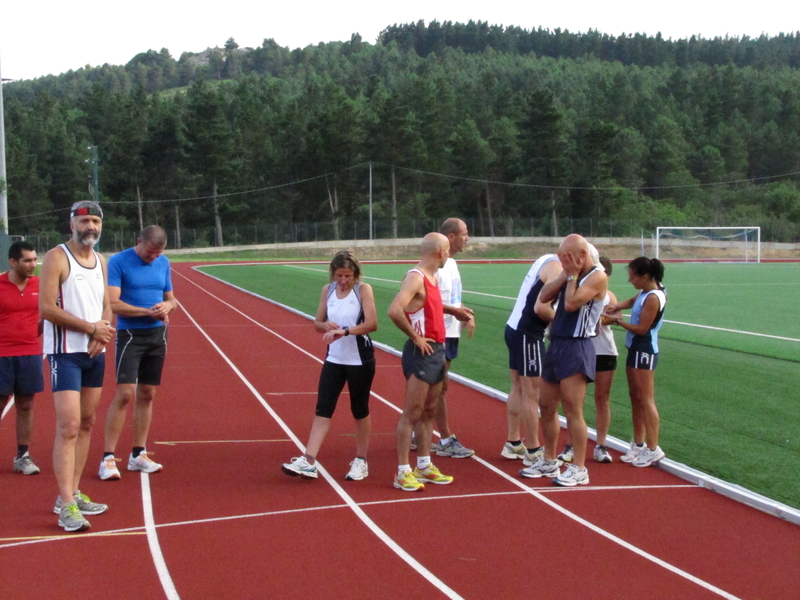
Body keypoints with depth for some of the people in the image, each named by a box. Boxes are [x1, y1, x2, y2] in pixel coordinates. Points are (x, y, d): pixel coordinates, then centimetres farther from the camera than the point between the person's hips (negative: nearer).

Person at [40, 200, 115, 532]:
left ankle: (72, 494, 20)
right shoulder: (57, 258, -9)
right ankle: (67, 505, -12)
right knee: (68, 426, -12)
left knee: (86, 424, 11)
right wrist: (92, 328, -15)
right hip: (65, 352, -7)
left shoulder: (101, 261, 13)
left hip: (95, 352, 8)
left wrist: (101, 335, -6)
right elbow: (47, 308, -17)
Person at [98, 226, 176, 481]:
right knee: (125, 394, -12)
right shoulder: (118, 262, -9)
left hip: (158, 335, 6)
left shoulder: (163, 263, 9)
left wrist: (167, 305, -9)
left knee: (147, 395, 9)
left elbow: (171, 298, 15)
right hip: (130, 335, -5)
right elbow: (113, 303, -16)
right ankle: (108, 457, -5)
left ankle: (138, 454, 18)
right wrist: (148, 311, -22)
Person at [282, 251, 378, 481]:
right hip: (334, 359, 4)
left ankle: (361, 461, 20)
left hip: (360, 360, -4)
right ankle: (308, 461, -4)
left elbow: (372, 323, -20)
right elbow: (317, 322, 9)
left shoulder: (363, 289, -10)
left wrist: (344, 330, -31)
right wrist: (326, 326, -14)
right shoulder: (327, 290, 4)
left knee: (360, 410, 8)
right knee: (323, 409, -1)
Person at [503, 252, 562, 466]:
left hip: (515, 329, 10)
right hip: (528, 335, -10)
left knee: (518, 389, 17)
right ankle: (533, 452, 7)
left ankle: (513, 444, 27)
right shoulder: (557, 268, -16)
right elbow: (541, 308, -23)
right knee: (532, 395, -1)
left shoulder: (547, 260, 12)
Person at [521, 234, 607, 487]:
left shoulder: (597, 277, -10)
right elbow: (544, 296, 4)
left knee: (572, 410, -7)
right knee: (547, 406, 14)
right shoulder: (570, 274, 14)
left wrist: (573, 275, -8)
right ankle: (549, 461, 26)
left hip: (576, 348, -9)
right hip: (556, 345, 9)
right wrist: (566, 274, -4)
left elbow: (571, 303, -21)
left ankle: (579, 469, 0)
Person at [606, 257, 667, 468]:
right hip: (635, 349, 10)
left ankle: (653, 449, -3)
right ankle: (638, 445, 20)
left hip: (644, 352, -10)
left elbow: (642, 329, -19)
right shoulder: (645, 293, 8)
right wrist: (616, 306, 4)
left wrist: (618, 321, -9)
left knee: (645, 400, -7)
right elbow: (632, 301, 25)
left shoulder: (653, 298, -19)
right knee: (636, 399, 13)